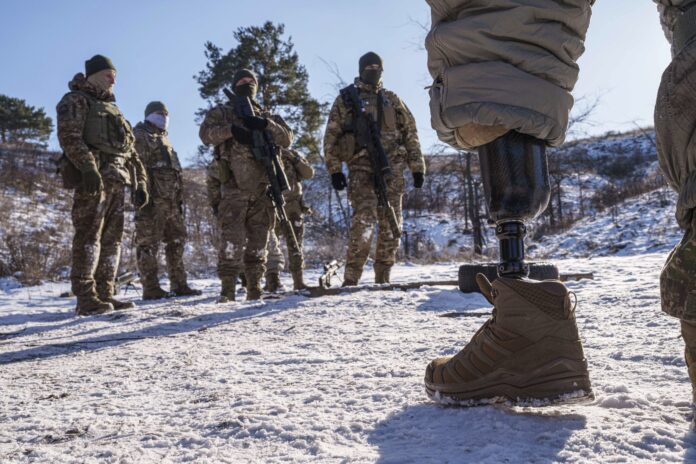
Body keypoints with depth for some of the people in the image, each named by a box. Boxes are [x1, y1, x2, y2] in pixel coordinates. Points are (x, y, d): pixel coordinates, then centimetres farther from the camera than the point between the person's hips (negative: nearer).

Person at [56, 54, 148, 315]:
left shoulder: (111, 108, 31)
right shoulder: (76, 100, 6)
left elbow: (130, 150, 28)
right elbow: (69, 136, -12)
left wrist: (141, 182, 18)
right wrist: (88, 168, -26)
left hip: (117, 181, 8)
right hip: (94, 178, -8)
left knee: (112, 238, 5)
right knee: (89, 235, -12)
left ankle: (104, 294, 8)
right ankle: (86, 298, -13)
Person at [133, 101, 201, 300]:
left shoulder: (164, 140, 27)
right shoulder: (140, 136, 0)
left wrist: (179, 199, 22)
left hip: (171, 202, 9)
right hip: (153, 201, -9)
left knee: (176, 241, 9)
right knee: (148, 243, -6)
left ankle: (179, 285, 14)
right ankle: (150, 288, -5)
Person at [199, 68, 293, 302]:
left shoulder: (267, 116, 21)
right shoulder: (221, 112, 13)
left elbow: (287, 138, 7)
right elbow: (206, 133, -4)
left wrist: (266, 125, -9)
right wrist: (231, 129, -19)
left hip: (262, 188, 4)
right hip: (233, 188, -3)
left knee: (258, 241, 5)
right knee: (231, 239, -12)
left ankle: (254, 288, 12)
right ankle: (227, 289, -9)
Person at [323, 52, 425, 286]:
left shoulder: (391, 99, 20)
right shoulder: (346, 99, 11)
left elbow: (410, 133, 17)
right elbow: (331, 135, 7)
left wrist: (417, 167, 8)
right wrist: (334, 168, -3)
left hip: (392, 167, 4)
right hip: (361, 167, -4)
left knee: (391, 224, 1)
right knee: (364, 219, -18)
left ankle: (383, 277, 10)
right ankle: (351, 278, -13)